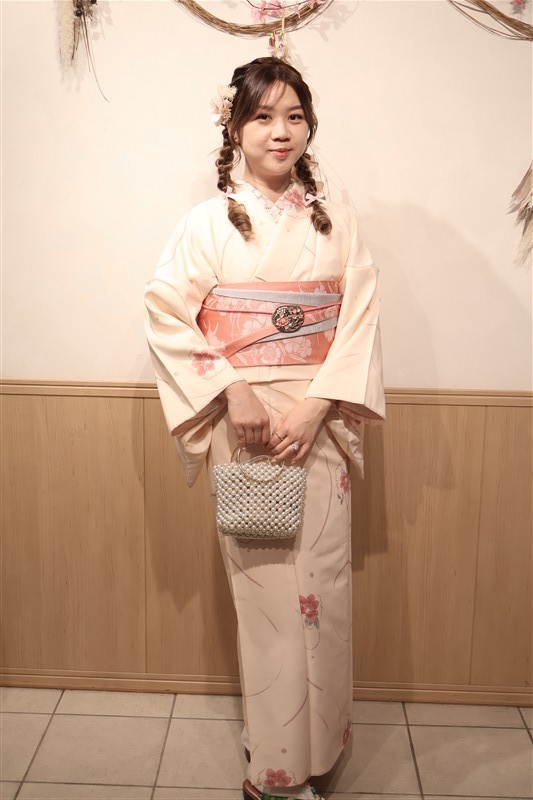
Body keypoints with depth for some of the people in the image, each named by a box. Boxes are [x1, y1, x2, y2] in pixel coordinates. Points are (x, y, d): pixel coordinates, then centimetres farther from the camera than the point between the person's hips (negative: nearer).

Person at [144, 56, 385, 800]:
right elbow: (168, 316, -4)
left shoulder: (337, 223, 6)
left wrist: (316, 405, -12)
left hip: (318, 425, 2)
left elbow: (360, 322, 0)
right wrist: (232, 389, -14)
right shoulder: (207, 222, 0)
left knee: (321, 588, 7)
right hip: (243, 425, -2)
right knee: (264, 590, 3)